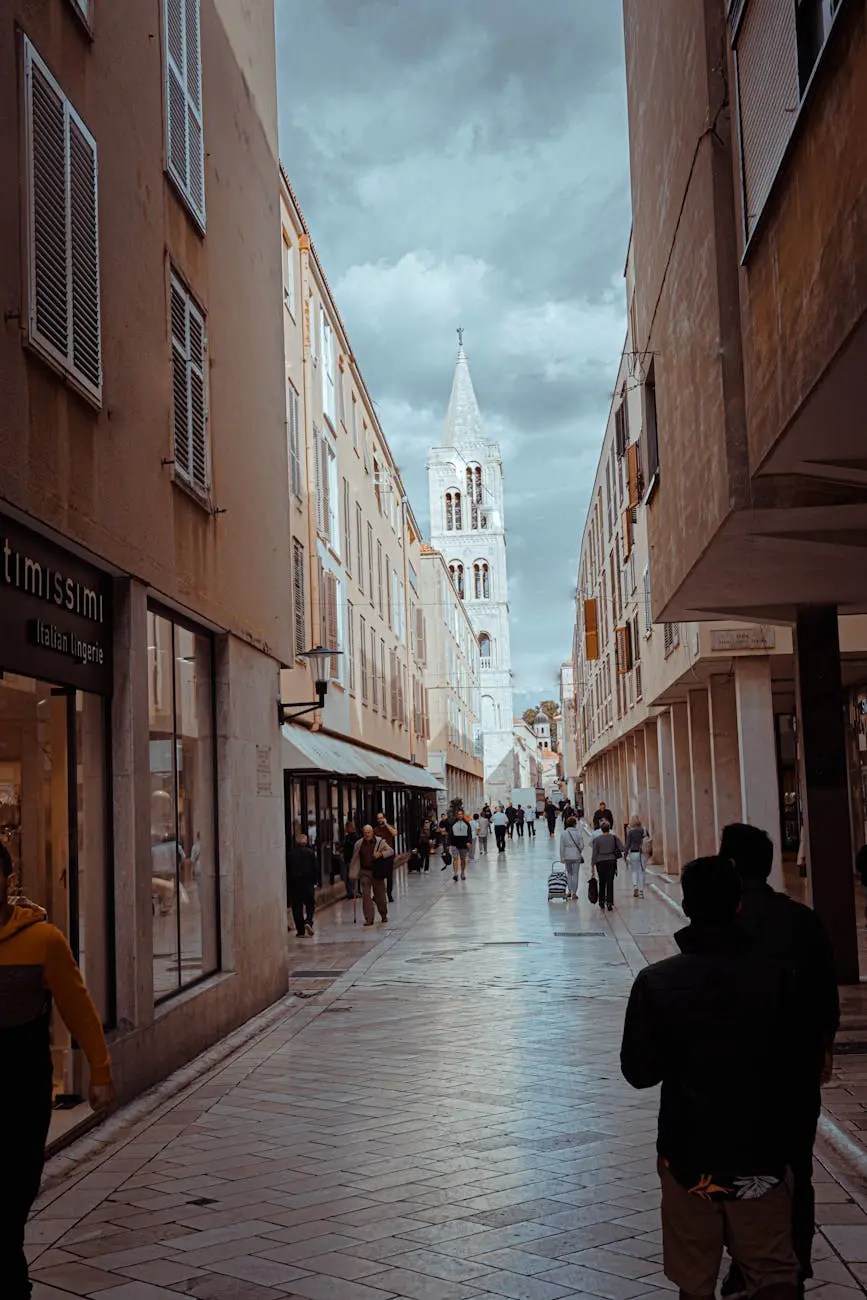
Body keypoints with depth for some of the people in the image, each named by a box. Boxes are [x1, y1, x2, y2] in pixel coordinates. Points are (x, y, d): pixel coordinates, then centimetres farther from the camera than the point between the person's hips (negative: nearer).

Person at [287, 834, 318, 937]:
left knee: (297, 907, 5)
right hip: (308, 883, -1)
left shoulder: (290, 854, 1)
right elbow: (316, 868, -1)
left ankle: (300, 931, 3)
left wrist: (288, 884, 10)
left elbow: (287, 870, 3)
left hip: (294, 883, 1)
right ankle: (308, 922, -14)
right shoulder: (310, 852, -2)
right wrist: (315, 881, 8)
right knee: (310, 905, 10)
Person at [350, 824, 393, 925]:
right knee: (366, 895, -7)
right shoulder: (358, 844, 1)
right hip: (364, 872, 1)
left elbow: (391, 851, -4)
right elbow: (355, 859, 9)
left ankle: (384, 915, 30)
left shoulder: (380, 841, -4)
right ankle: (369, 919, -5)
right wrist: (354, 874, 9)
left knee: (380, 894, 9)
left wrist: (380, 853, -22)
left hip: (377, 872, -1)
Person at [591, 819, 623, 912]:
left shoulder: (597, 839, -3)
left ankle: (601, 904, 18)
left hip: (600, 862, 0)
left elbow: (594, 853, -2)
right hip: (611, 861, 0)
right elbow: (621, 849, -1)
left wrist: (593, 864, 3)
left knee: (602, 883, 13)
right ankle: (609, 903, -8)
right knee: (610, 882, -1)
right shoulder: (614, 838, -1)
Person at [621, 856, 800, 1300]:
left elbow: (638, 1071, -7)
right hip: (761, 1151, 0)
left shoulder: (656, 981, -12)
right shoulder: (775, 977, -11)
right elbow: (793, 1062, -2)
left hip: (689, 1152, 0)